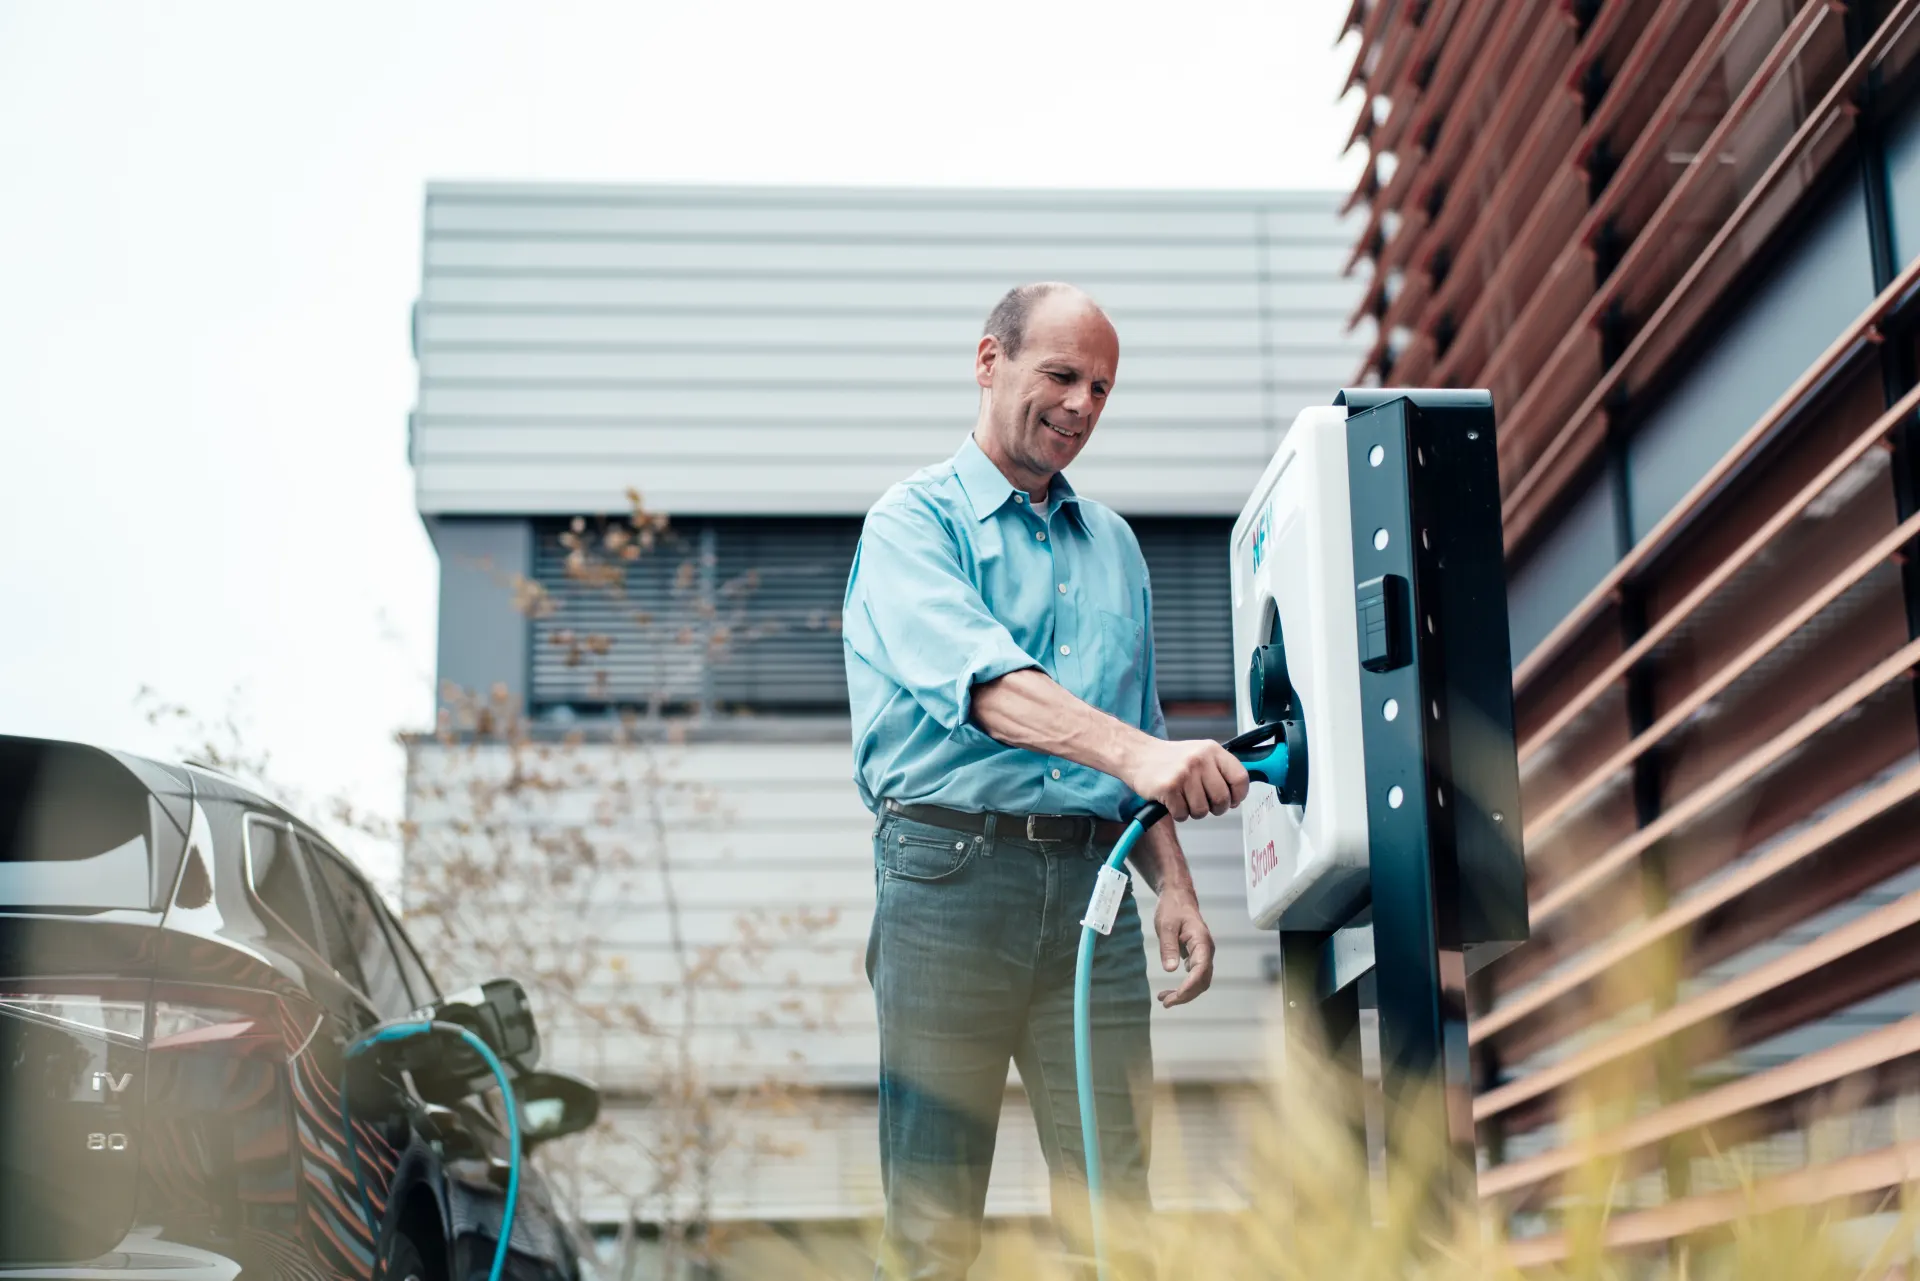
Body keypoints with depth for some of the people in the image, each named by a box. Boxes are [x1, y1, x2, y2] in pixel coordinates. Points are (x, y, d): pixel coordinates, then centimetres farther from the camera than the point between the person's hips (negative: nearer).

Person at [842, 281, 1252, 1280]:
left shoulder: (1112, 544, 20)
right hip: (954, 862, -5)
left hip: (1093, 884, 5)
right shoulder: (913, 522, 2)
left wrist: (1174, 885, 8)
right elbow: (980, 682, -18)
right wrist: (1131, 749, -33)